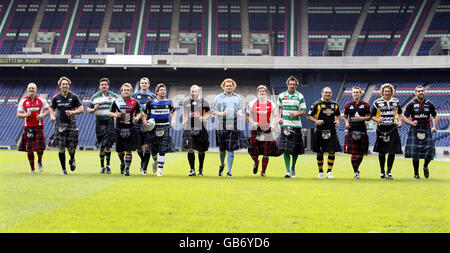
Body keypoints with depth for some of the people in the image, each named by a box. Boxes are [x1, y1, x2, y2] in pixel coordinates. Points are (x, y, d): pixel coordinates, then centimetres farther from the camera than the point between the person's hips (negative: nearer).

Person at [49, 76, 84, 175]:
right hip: (60, 125, 1)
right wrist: (52, 116, -5)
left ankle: (72, 160, 34)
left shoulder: (74, 97, 0)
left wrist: (72, 112, -18)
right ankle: (64, 169, 7)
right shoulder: (56, 98, 5)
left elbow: (81, 109, -1)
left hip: (71, 124, -1)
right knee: (61, 148, -4)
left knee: (71, 148, -1)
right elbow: (52, 109, 16)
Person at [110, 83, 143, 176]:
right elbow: (110, 113, 10)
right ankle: (122, 163, 39)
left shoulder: (135, 102, 1)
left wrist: (137, 117, -11)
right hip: (119, 129, 2)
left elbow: (139, 112, 10)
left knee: (128, 150, -6)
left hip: (130, 129, -1)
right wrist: (115, 115, -11)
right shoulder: (116, 102, 3)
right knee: (119, 150, 9)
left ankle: (127, 169, 2)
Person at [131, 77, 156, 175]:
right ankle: (142, 161, 32)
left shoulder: (153, 96, 7)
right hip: (138, 125, 1)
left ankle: (145, 168, 4)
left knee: (147, 147, -5)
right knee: (139, 147, 3)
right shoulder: (135, 95, 10)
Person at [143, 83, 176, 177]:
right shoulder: (150, 102, 2)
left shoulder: (169, 102, 9)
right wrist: (145, 122, -10)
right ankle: (155, 160, 36)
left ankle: (160, 169, -2)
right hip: (153, 128, -1)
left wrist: (173, 120, 7)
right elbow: (145, 114, 8)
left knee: (163, 150, -7)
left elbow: (172, 112, 24)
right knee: (153, 149, 2)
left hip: (165, 128, 1)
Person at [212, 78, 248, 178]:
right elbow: (214, 110, 5)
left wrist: (239, 113, -10)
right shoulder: (218, 98, 8)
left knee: (231, 149, -5)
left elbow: (241, 109, 14)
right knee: (222, 148, 7)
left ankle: (229, 171, 0)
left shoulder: (238, 98, 13)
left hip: (234, 126, 0)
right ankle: (222, 164, 36)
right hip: (221, 126, 0)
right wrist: (221, 113, -14)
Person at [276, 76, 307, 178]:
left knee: (296, 150, 7)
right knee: (285, 149, -10)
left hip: (296, 125, 0)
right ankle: (288, 170, -7)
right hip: (285, 125, 0)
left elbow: (304, 111, 2)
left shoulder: (300, 96, 2)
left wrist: (296, 114, -17)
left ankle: (293, 168, 29)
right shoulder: (281, 96, 7)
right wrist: (279, 118, 6)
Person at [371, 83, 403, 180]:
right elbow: (372, 116, 3)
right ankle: (382, 172, 19)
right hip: (381, 129, -1)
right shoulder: (377, 102, 1)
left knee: (392, 151, -5)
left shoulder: (396, 102, 9)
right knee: (381, 152, 5)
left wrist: (400, 121, 6)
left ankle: (389, 172, 4)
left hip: (392, 129, 1)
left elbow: (399, 113, 23)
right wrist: (377, 119, -18)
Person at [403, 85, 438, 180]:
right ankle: (416, 173, 13)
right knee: (414, 154, -5)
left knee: (430, 152, -5)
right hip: (415, 131, -1)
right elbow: (404, 118, 1)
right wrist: (411, 123, -18)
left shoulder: (429, 104, 6)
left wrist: (434, 127, -1)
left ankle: (425, 167, 28)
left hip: (426, 131, 2)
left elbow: (435, 116, 16)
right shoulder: (411, 104, 0)